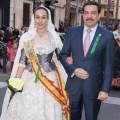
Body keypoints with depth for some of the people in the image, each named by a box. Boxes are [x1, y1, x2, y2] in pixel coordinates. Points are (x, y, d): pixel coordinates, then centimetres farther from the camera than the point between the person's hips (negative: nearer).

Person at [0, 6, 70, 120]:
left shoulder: (54, 36, 1)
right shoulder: (26, 37, -2)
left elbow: (60, 57, 10)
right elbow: (22, 61, -1)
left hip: (50, 80, 1)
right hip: (30, 80, 0)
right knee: (28, 111, 5)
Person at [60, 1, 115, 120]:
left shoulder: (107, 35, -5)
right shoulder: (73, 32, 1)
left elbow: (109, 65, -5)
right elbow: (63, 55, 5)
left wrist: (105, 89, -9)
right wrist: (73, 70, -12)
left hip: (94, 86, -2)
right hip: (74, 84, 2)